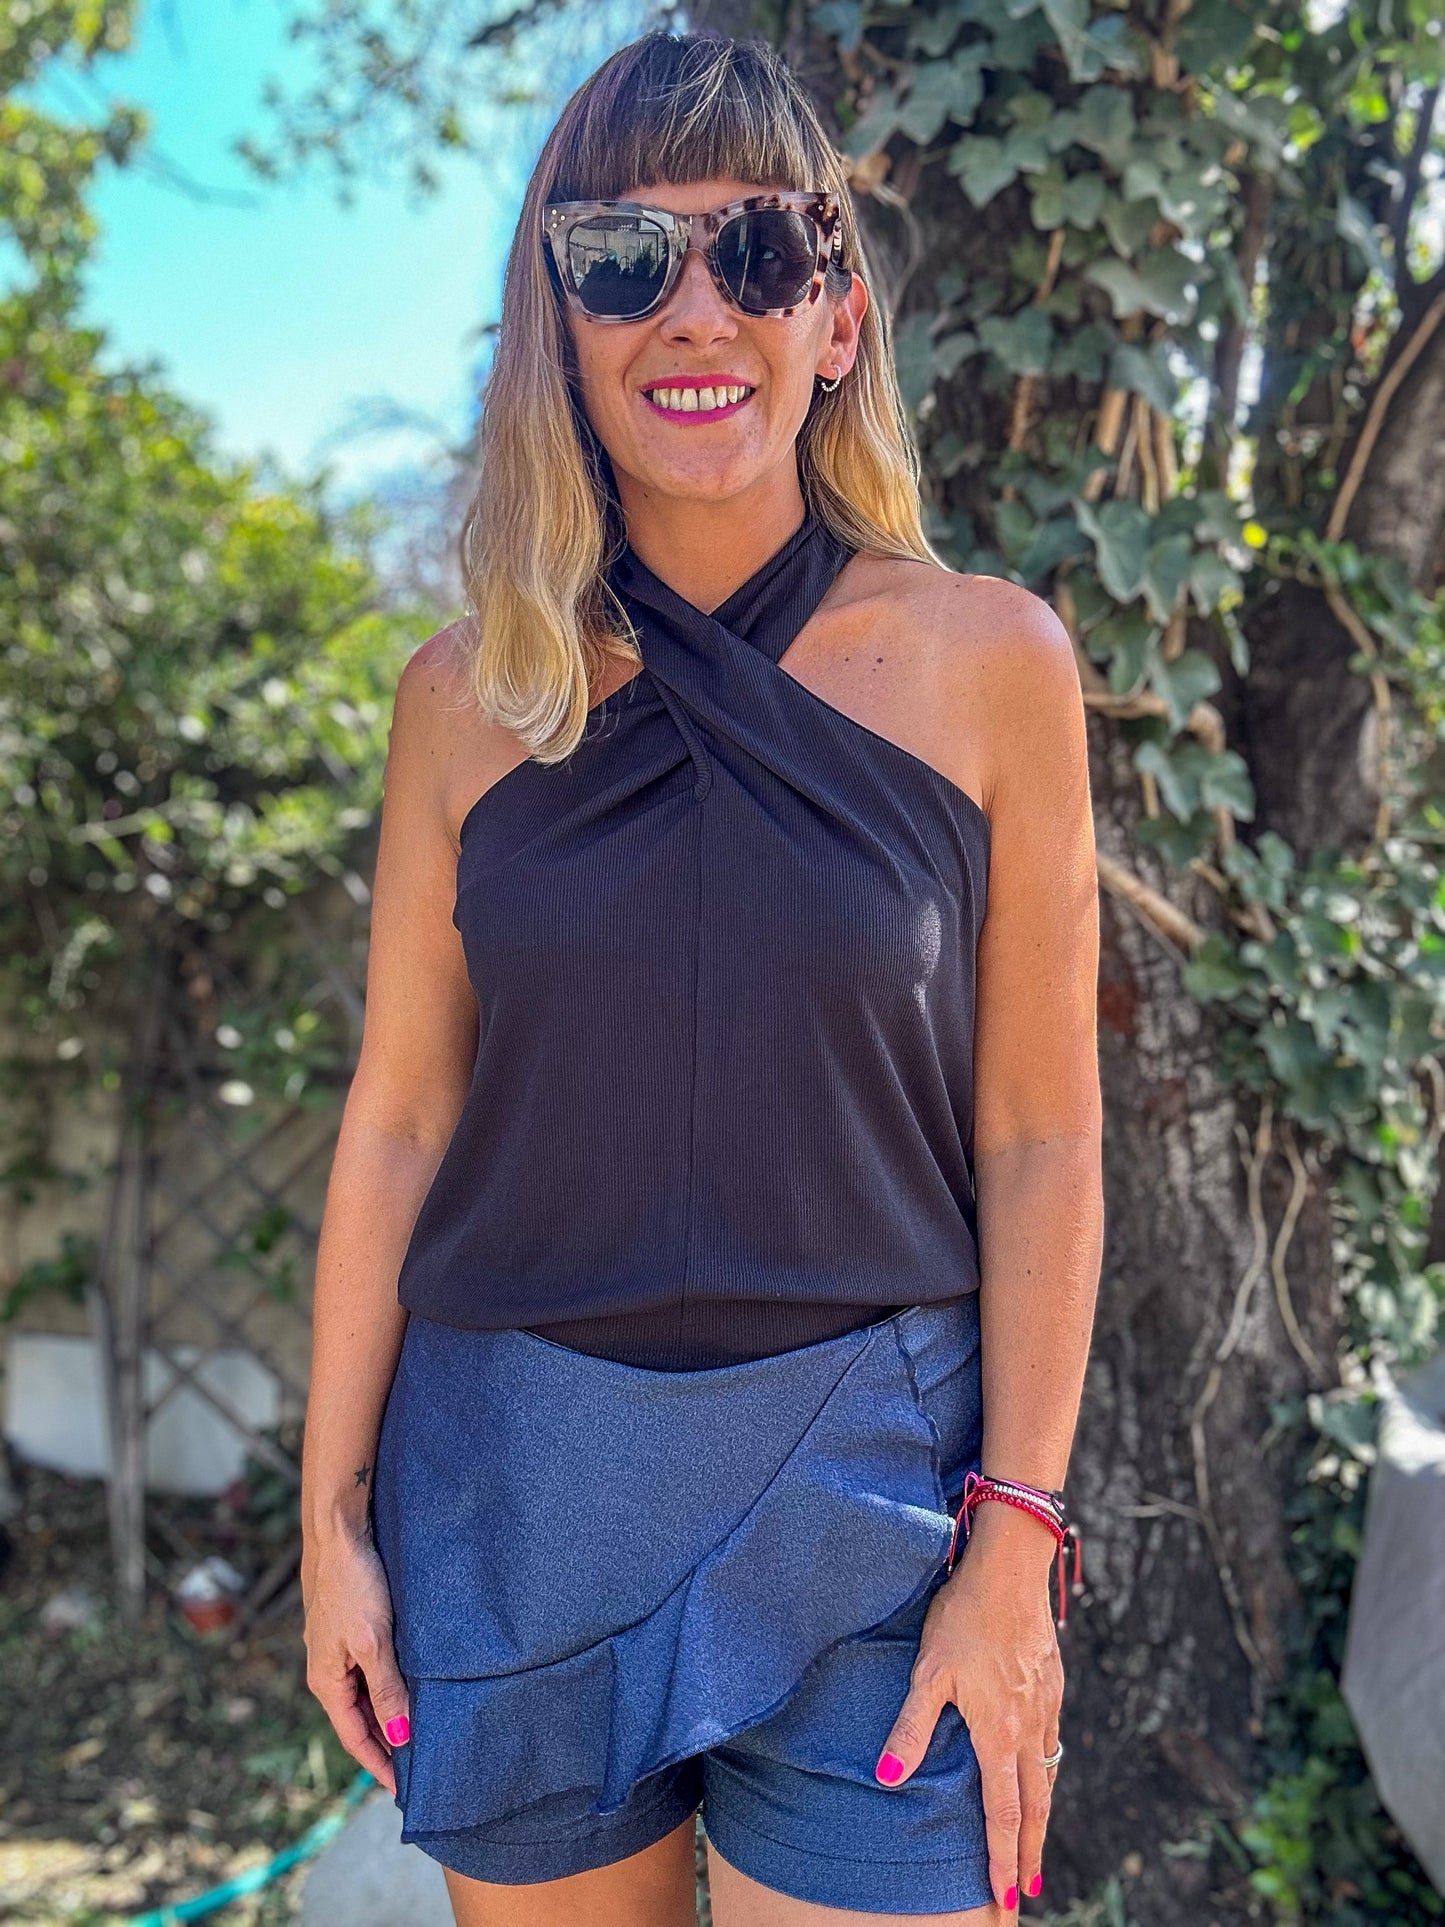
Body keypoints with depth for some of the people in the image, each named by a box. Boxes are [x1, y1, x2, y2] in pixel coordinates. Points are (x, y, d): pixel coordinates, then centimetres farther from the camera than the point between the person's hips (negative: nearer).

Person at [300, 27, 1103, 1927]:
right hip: (516, 1486, 2)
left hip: (858, 1484, -1)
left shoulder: (987, 662, -4)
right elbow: (399, 1119, 4)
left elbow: (1037, 1141, -4)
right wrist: (334, 1507, 5)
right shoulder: (470, 696, 0)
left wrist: (1014, 1542, -7)